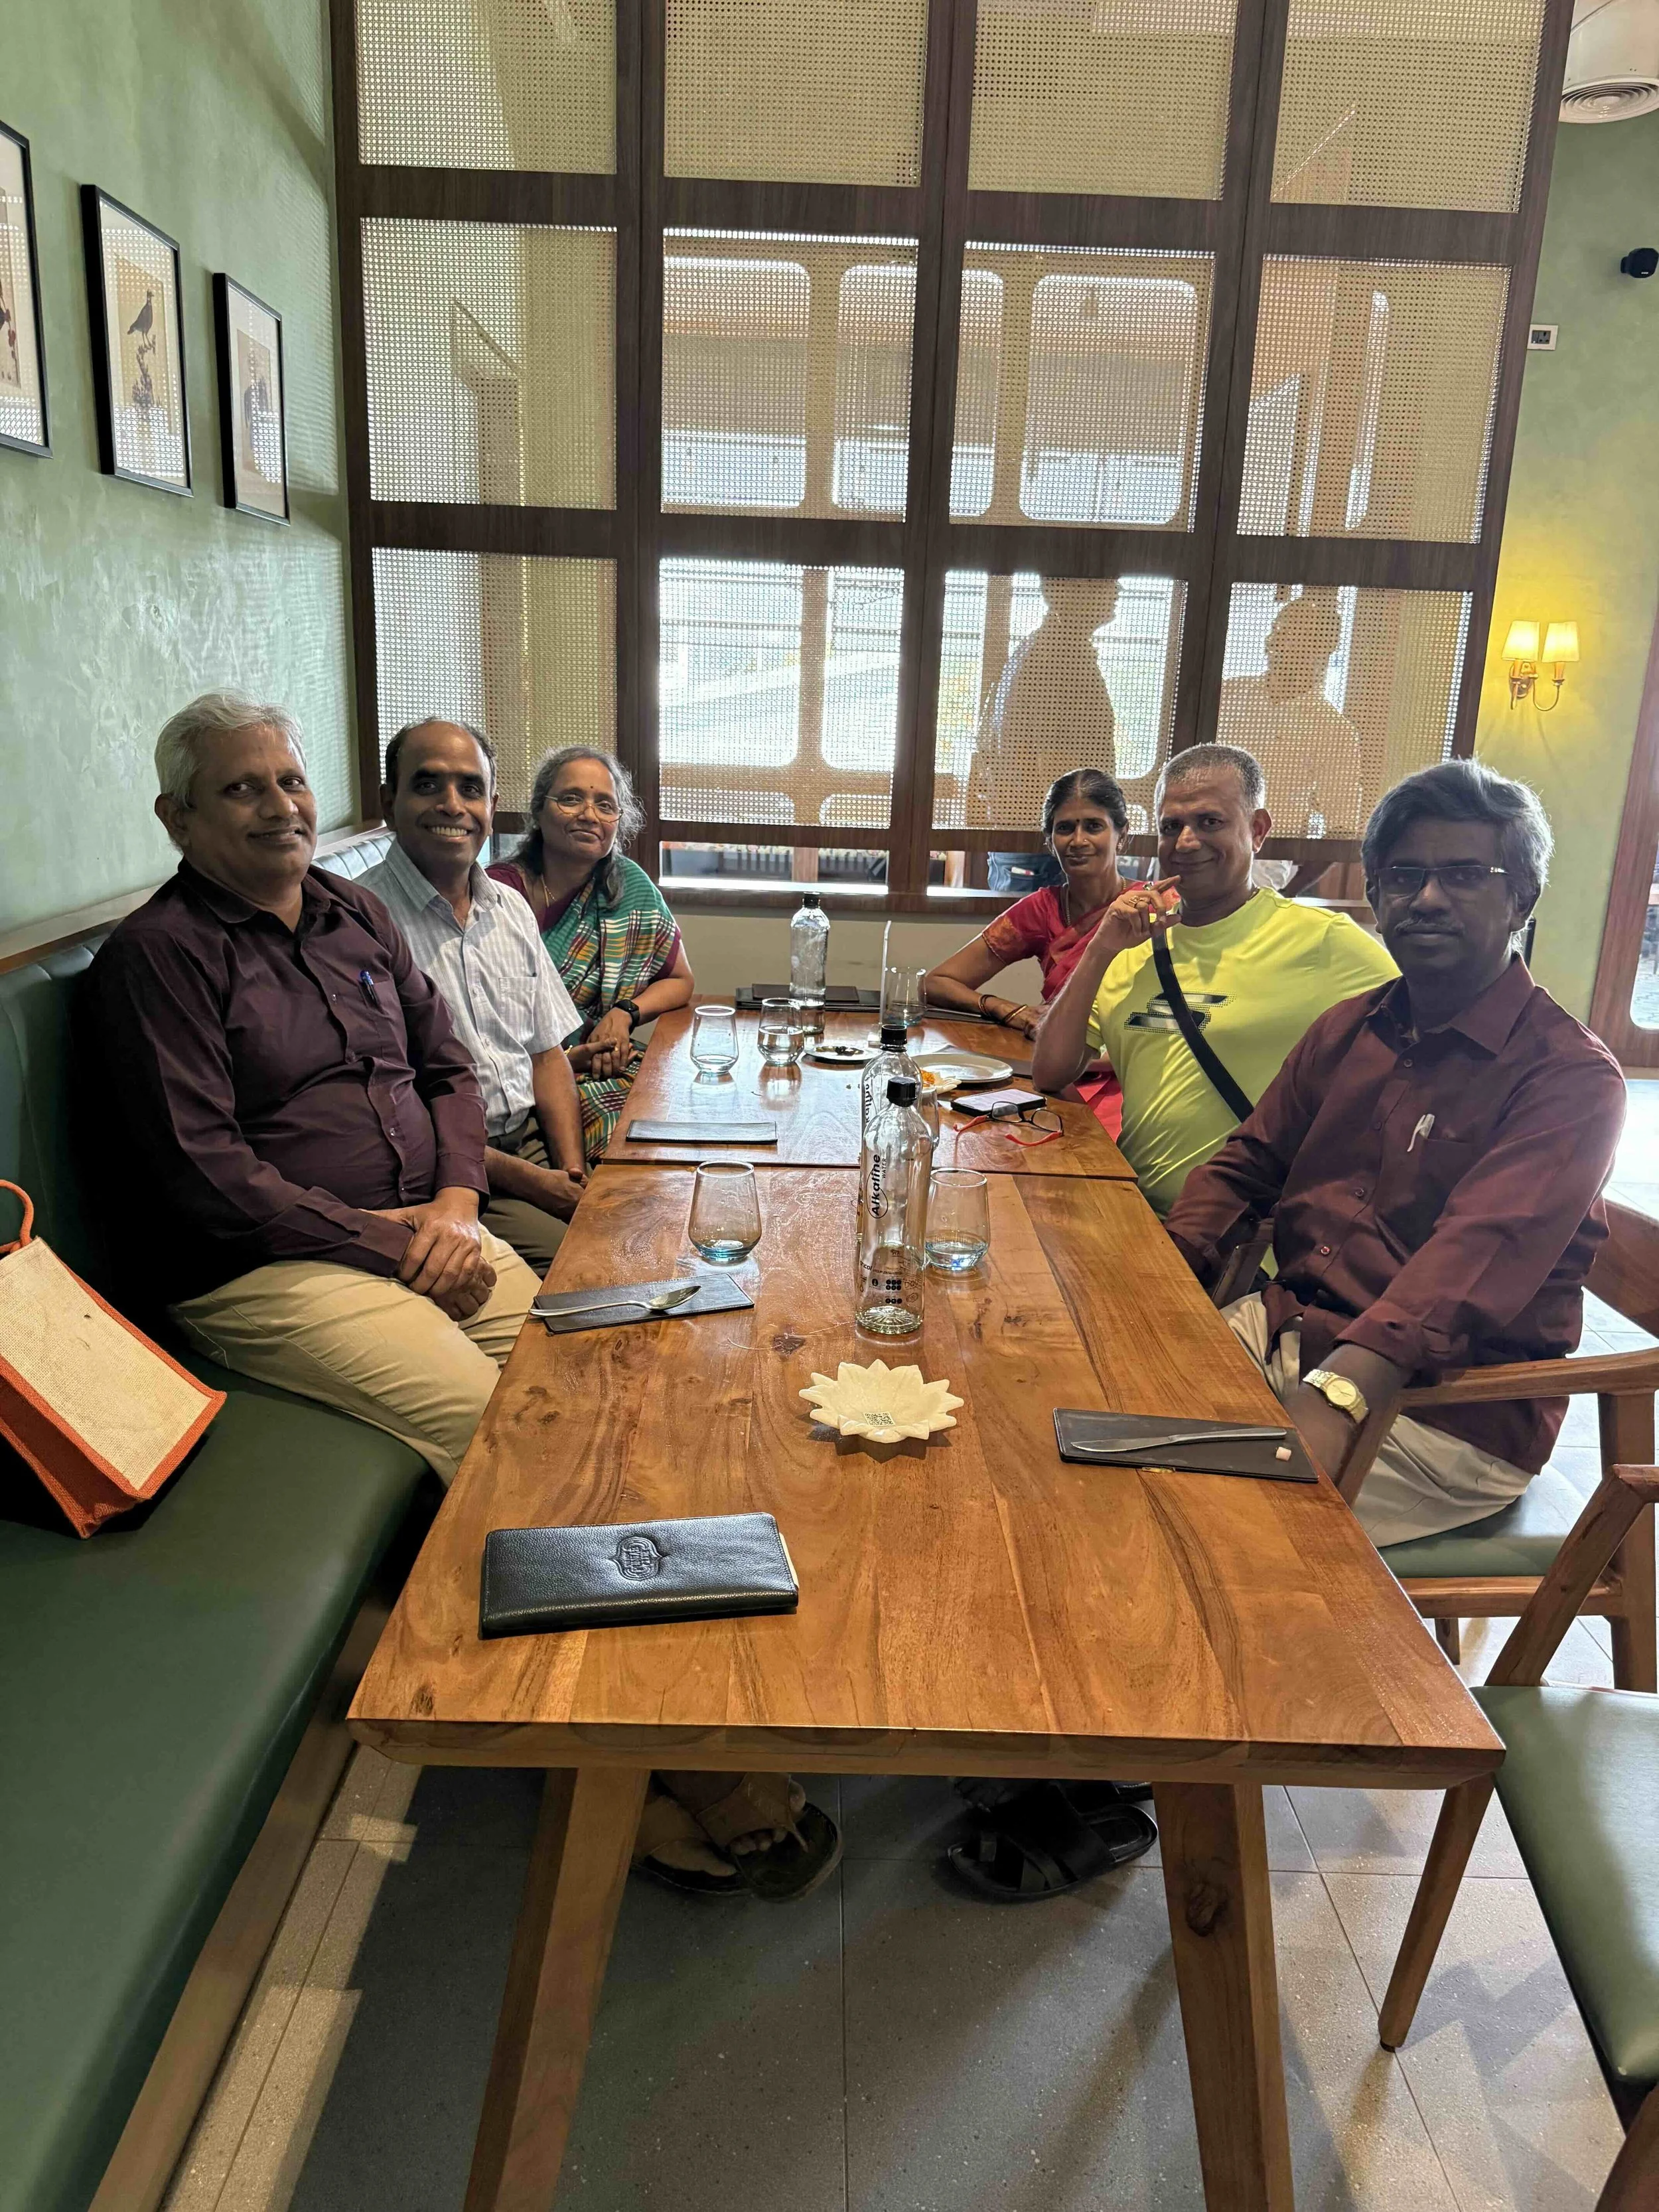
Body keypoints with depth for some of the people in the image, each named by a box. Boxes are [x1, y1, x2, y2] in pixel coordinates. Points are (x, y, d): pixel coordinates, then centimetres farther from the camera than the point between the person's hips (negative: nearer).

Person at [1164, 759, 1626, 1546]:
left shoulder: (1571, 1079, -12)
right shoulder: (1348, 1030, 12)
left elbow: (1476, 1258, -26)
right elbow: (1247, 1164, 14)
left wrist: (1333, 1400, -41)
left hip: (1446, 1414, -6)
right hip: (1288, 1327, 7)